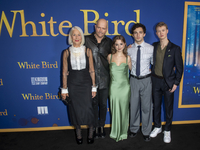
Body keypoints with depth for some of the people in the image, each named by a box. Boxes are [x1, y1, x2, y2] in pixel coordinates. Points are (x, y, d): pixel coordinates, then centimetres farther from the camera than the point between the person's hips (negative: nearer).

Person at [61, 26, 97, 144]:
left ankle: (91, 132, 22)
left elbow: (92, 70, 1)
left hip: (86, 83, 0)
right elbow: (64, 72, 2)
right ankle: (78, 133, 31)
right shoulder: (67, 52, 0)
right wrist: (64, 89, 1)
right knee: (75, 109, 9)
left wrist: (94, 87, -1)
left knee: (88, 108, -2)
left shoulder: (87, 51, 0)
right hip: (73, 84, 1)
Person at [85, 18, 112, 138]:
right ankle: (95, 127, 31)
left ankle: (102, 126, 33)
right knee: (93, 103, 11)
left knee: (103, 104, 12)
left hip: (104, 79, 1)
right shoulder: (87, 40, -2)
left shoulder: (109, 42, 4)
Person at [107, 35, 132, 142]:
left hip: (124, 87, 0)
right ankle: (115, 132, 27)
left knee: (124, 110, 9)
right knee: (115, 110, 8)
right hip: (114, 86, 1)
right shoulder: (110, 57, 2)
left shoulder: (127, 58, -1)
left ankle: (123, 133, 29)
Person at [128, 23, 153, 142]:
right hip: (134, 80, 1)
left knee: (147, 107, 6)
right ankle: (134, 129, 31)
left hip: (146, 80, -1)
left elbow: (154, 63, 10)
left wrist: (149, 71, 0)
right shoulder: (129, 50, 0)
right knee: (134, 106, 11)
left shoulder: (151, 48, -3)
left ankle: (146, 132, 25)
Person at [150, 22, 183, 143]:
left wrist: (176, 83, -7)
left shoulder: (175, 48, -8)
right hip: (156, 80, 3)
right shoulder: (154, 46, 2)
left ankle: (167, 131, 29)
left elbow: (179, 68, -4)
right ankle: (157, 127, 35)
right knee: (156, 105, 14)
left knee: (169, 107, 9)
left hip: (168, 82, -3)